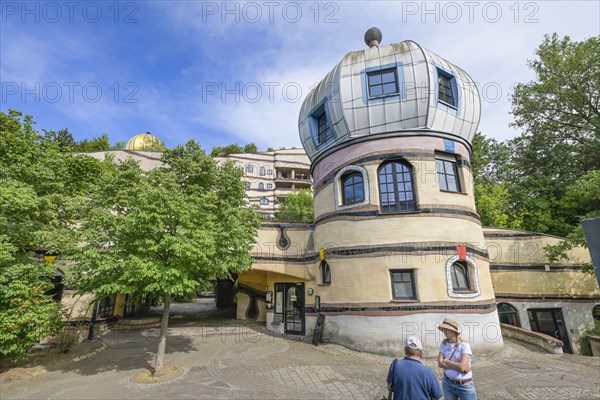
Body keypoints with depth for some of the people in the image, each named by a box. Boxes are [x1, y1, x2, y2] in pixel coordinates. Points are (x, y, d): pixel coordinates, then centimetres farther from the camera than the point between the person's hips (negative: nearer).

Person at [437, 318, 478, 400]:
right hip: (448, 383, 4)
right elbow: (440, 363, -9)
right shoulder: (444, 343, -2)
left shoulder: (464, 345, -16)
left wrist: (446, 361, -11)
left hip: (465, 385, -4)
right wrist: (457, 366, -18)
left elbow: (462, 367, -24)